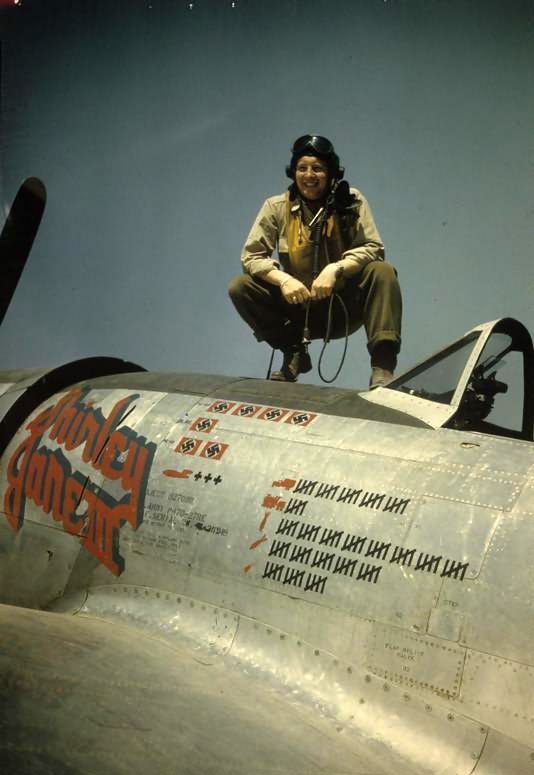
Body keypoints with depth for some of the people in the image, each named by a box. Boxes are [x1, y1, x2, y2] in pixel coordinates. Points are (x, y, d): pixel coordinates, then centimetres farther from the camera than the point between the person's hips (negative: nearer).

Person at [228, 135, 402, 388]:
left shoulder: (351, 202, -4)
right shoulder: (277, 207, -2)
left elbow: (373, 247, -10)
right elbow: (250, 255, -5)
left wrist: (335, 269, -29)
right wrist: (283, 279, -25)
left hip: (343, 307, -1)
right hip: (298, 307, 1)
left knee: (382, 272, -27)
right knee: (240, 287, -17)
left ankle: (383, 368, -31)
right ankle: (294, 353, -2)